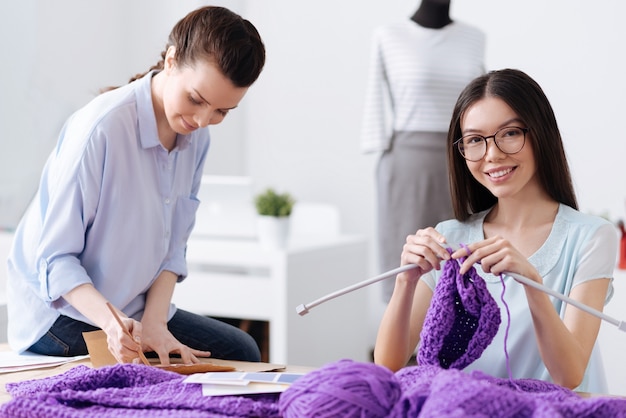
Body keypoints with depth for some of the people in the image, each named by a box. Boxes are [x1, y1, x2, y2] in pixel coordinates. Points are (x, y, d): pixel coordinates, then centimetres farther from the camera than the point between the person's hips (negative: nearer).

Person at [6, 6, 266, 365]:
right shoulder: (101, 129, -26)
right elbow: (55, 258, -24)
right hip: (58, 317, -7)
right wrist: (111, 322, -37)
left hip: (137, 311, 7)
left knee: (241, 351, 4)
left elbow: (172, 248, 1)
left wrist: (153, 322, -14)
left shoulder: (196, 137, -2)